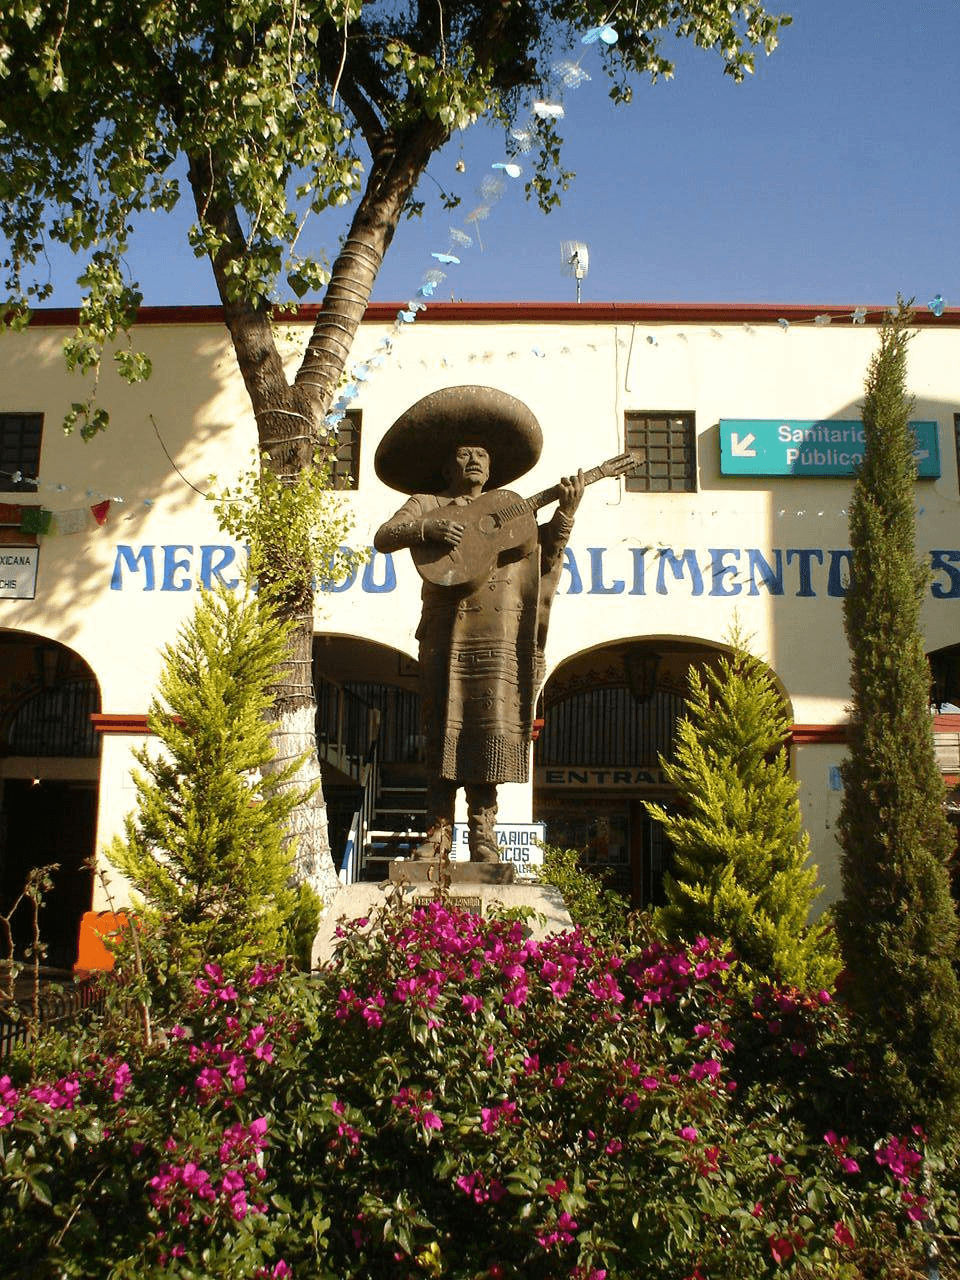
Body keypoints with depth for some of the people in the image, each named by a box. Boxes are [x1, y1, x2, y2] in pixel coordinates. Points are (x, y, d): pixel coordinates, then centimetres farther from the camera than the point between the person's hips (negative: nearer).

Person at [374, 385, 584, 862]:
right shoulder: (426, 504, 15)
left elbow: (547, 558, 12)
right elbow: (382, 537, 1)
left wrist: (565, 514, -1)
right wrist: (428, 527, -15)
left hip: (500, 632, 1)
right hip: (446, 629, -1)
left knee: (492, 725, -5)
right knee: (442, 726, -2)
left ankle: (482, 829, 1)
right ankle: (438, 829, 3)